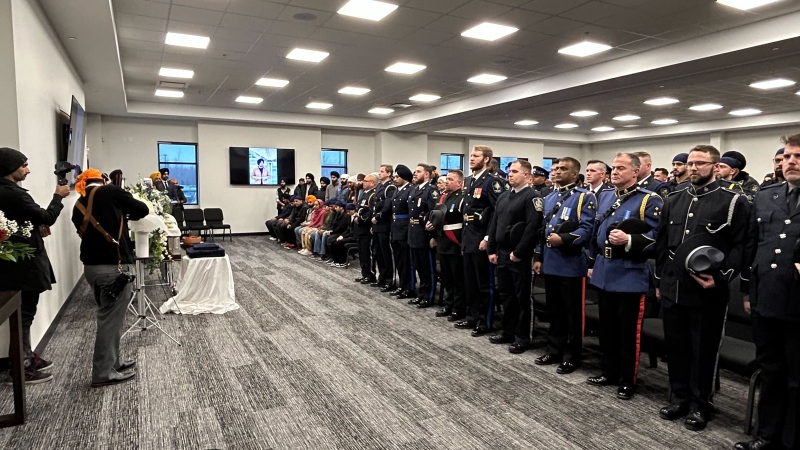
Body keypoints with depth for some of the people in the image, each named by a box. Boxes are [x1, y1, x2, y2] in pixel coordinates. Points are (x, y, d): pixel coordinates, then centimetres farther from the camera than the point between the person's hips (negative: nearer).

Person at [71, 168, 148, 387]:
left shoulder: (78, 206, 12)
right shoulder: (110, 192, -5)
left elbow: (86, 233, 17)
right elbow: (142, 209, -3)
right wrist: (126, 215, 18)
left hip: (91, 265, 7)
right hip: (112, 265, -7)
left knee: (108, 315, 19)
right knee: (111, 318, 0)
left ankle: (112, 361, 30)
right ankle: (104, 373, 8)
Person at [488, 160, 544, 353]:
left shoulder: (531, 197, -11)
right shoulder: (503, 197, 14)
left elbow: (532, 228, -19)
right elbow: (494, 224, 14)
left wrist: (518, 252, -19)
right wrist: (491, 250, 8)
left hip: (520, 257, -7)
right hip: (502, 254, 8)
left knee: (522, 298, 3)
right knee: (506, 295, 15)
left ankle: (523, 337, 14)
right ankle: (508, 332, 27)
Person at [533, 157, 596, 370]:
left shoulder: (585, 197, -6)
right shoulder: (549, 198, 16)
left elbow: (587, 230, -14)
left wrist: (563, 239, -26)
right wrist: (538, 257, 14)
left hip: (572, 264, -7)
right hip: (550, 263, 7)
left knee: (573, 313, 4)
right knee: (554, 311, 15)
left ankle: (571, 357, 16)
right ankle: (554, 350, 27)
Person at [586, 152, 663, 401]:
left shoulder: (649, 201, -9)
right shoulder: (604, 196, 11)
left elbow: (657, 238, -13)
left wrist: (629, 240, -27)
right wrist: (592, 263, 18)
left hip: (630, 275, -6)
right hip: (604, 273, 6)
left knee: (629, 330, 5)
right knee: (607, 328, 16)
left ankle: (628, 381, 19)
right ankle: (609, 372, 30)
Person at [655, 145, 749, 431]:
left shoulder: (733, 202, -3)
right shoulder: (673, 200, 12)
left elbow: (740, 247, -7)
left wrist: (720, 278, -18)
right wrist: (659, 281, 13)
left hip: (707, 292, -5)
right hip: (672, 289, 5)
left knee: (704, 350, 8)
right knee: (675, 346, 14)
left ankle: (701, 405, 23)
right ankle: (680, 397, 29)